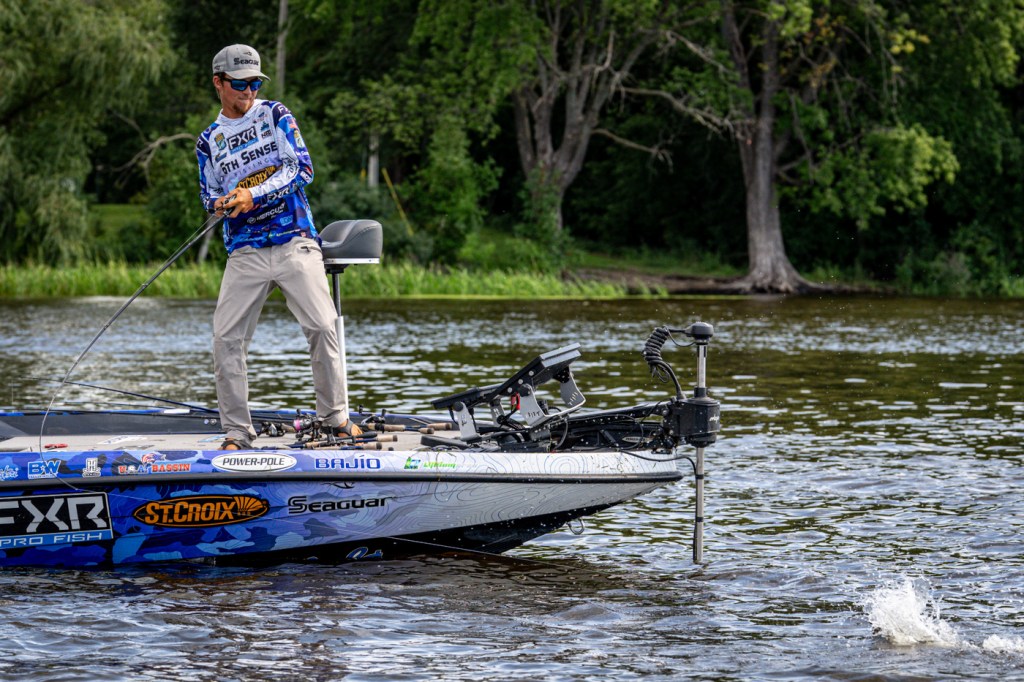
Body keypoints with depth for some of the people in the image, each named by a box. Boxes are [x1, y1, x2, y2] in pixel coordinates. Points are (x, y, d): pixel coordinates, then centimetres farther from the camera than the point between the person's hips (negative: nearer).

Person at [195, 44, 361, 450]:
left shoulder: (275, 116, 7)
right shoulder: (210, 141, 16)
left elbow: (301, 169, -4)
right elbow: (208, 196, 17)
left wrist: (254, 195, -14)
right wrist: (223, 203, -7)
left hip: (295, 241, -2)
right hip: (245, 252, 2)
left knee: (321, 326, -11)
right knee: (226, 339, -7)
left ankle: (335, 417, 3)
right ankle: (236, 431, 2)